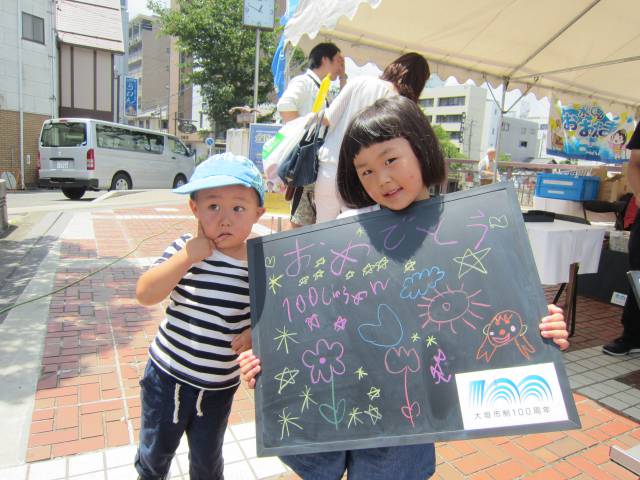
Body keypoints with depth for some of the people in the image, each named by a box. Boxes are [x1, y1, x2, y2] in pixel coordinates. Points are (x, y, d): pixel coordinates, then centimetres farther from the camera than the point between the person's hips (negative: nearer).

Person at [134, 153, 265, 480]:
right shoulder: (186, 249, -14)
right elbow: (145, 295, -21)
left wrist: (257, 331, -19)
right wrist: (186, 257, -29)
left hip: (219, 384, 1)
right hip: (168, 374, 0)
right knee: (156, 449, 24)